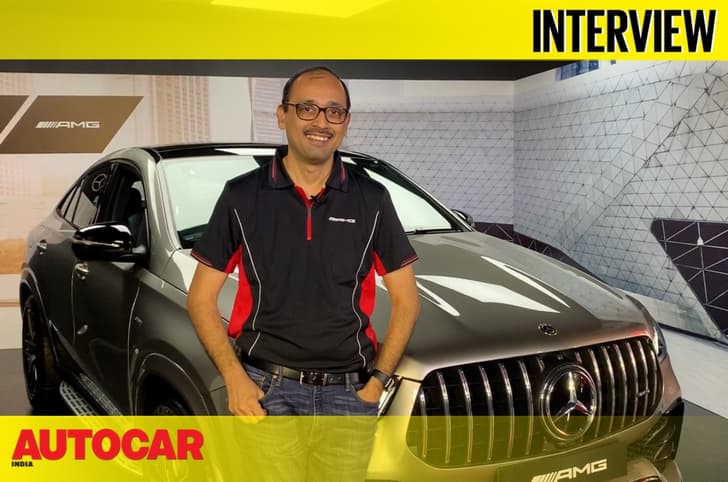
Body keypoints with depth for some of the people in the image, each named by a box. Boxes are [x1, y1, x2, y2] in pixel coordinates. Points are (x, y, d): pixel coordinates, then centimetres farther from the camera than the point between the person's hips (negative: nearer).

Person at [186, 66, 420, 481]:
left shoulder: (371, 199, 3)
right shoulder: (242, 197, 0)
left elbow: (406, 299, 7)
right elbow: (202, 298, 4)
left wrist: (379, 380, -2)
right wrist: (234, 379, -7)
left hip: (349, 396, 2)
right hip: (266, 391, -1)